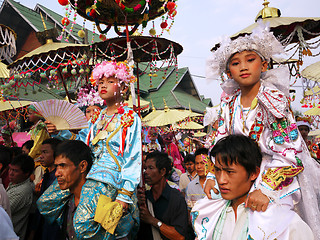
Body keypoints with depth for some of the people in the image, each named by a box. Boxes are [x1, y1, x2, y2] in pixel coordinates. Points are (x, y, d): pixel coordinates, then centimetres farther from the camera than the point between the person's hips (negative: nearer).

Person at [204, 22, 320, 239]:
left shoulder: (272, 97, -15)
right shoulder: (230, 102, 2)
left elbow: (289, 151, -19)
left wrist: (265, 188, -25)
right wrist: (212, 176, -2)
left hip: (275, 179, -4)